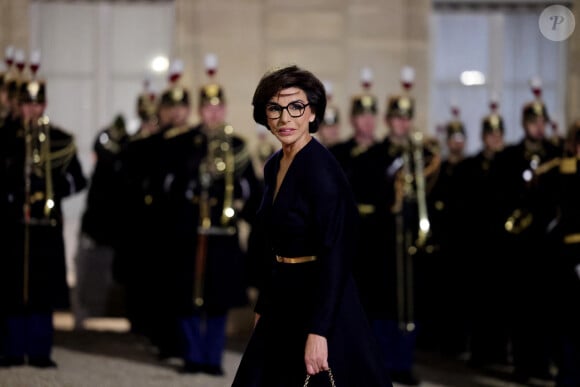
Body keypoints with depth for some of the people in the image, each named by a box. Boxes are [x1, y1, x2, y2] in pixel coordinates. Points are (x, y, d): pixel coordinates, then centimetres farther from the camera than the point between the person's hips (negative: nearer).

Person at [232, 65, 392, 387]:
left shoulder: (322, 168, -17)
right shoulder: (274, 166, 8)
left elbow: (335, 255, -22)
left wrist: (317, 332, -27)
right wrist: (263, 309, 17)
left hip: (319, 307, -8)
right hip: (282, 310, 8)